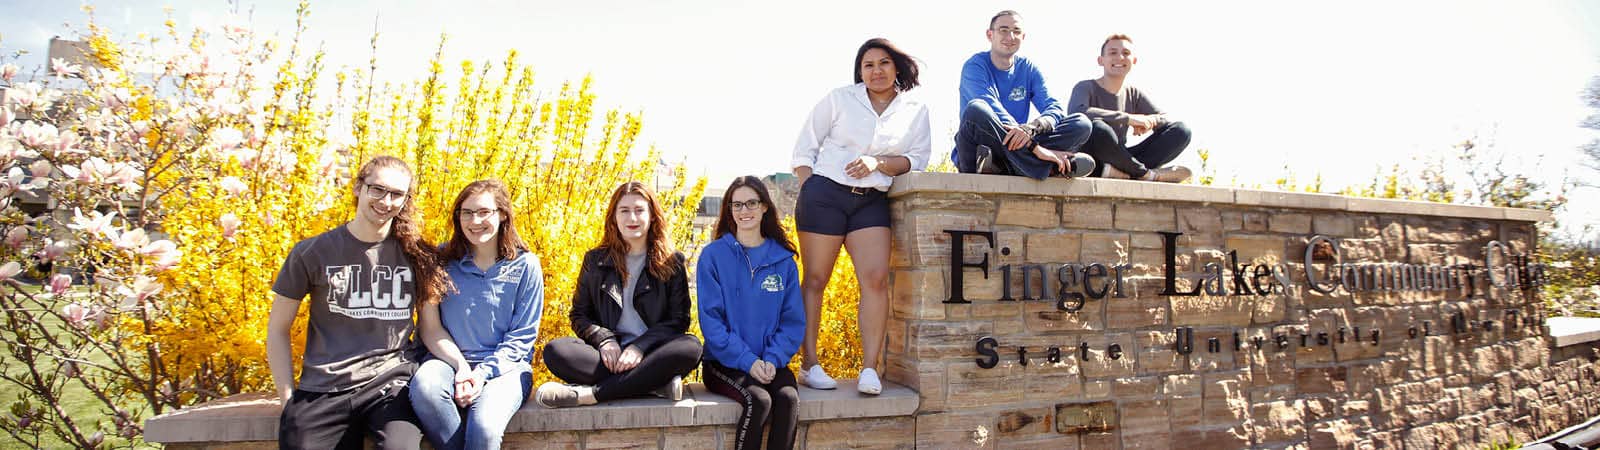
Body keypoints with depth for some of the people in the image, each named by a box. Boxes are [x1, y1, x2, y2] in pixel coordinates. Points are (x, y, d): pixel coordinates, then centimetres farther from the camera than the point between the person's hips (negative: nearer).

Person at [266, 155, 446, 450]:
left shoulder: (417, 255, 6)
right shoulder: (312, 253, 4)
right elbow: (278, 328, 10)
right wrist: (288, 397, 3)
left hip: (390, 382, -1)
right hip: (321, 390, 1)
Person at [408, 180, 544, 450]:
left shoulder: (525, 266, 3)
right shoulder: (442, 261, 7)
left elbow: (522, 337, 2)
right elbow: (430, 327, 2)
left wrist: (483, 372, -12)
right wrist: (460, 366, -14)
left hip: (504, 366, -2)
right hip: (450, 359, 2)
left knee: (484, 426, -33)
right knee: (424, 384, -34)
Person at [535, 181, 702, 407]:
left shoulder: (672, 262, 8)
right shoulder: (595, 260, 13)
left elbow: (678, 320, 2)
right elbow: (579, 315, 12)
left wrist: (640, 347, -14)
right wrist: (604, 340, -9)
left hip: (651, 355, -1)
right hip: (609, 355, 1)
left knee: (690, 347, -34)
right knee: (555, 351, -26)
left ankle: (588, 394, -32)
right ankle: (655, 384, -30)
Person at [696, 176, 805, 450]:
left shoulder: (783, 260, 6)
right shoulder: (713, 255, -2)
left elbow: (793, 320, 5)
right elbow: (711, 319, -7)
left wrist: (773, 359, -12)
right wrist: (747, 360, -17)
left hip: (771, 362, 3)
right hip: (724, 363, -2)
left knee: (789, 397, -27)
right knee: (759, 400, -29)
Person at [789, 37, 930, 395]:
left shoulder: (915, 111, 11)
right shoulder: (839, 99, 6)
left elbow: (917, 159, 5)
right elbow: (804, 150, 7)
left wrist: (878, 162, -11)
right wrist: (807, 194, -3)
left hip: (872, 202, 2)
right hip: (824, 194, -2)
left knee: (877, 278, -12)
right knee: (815, 279, -1)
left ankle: (869, 368, -7)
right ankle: (809, 364, 6)